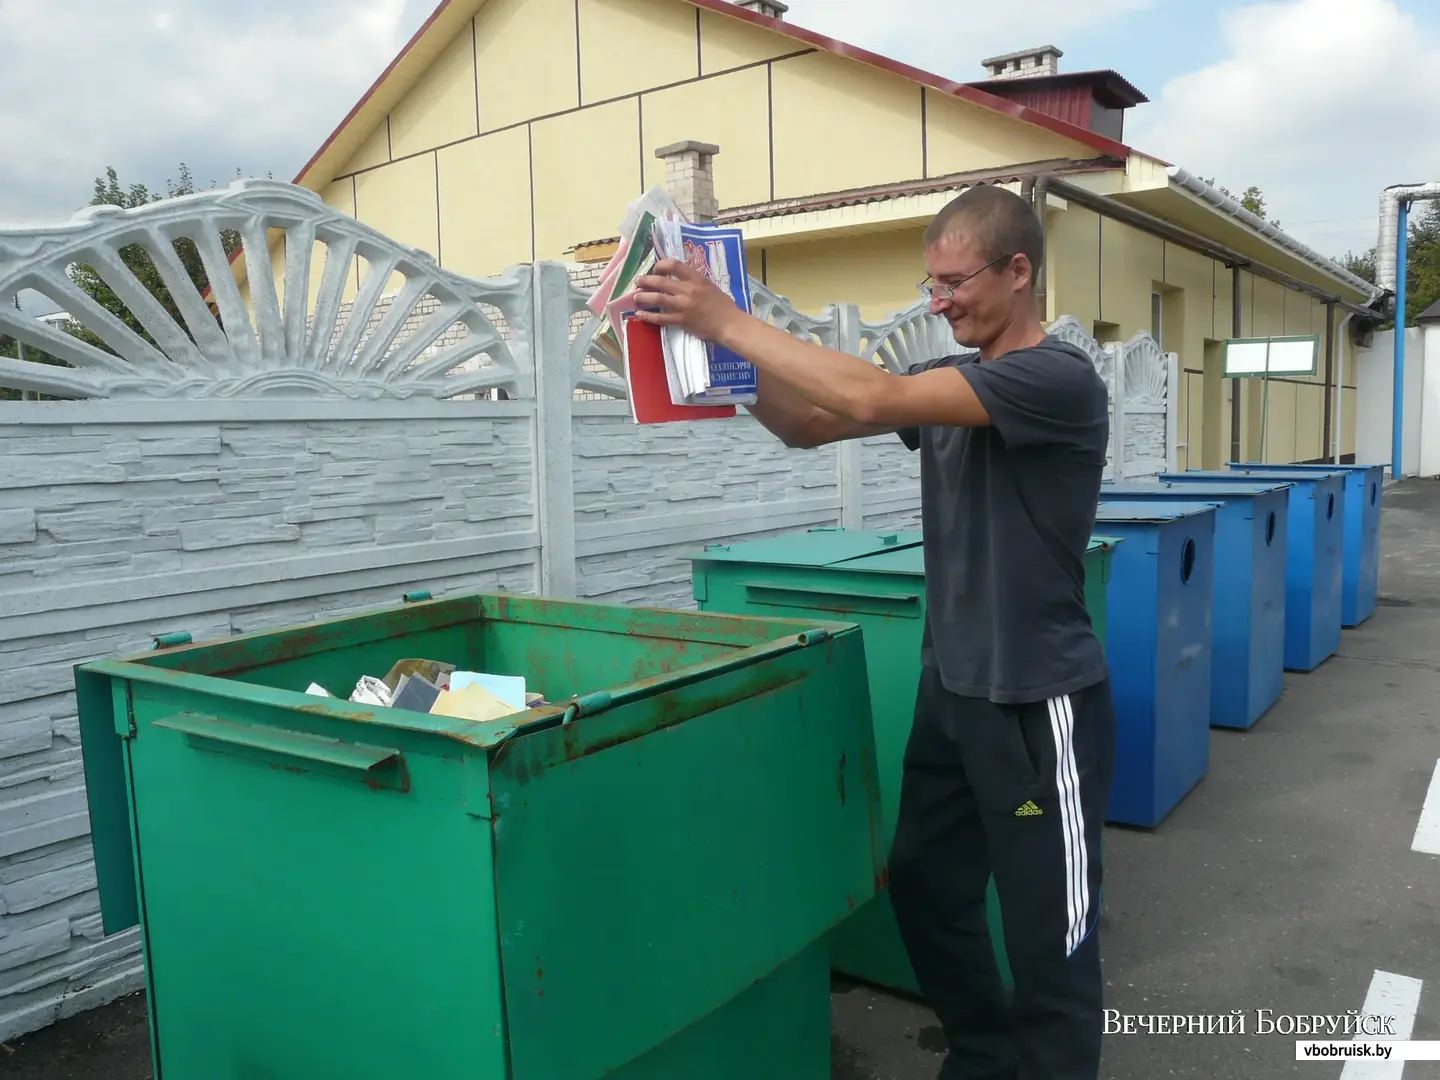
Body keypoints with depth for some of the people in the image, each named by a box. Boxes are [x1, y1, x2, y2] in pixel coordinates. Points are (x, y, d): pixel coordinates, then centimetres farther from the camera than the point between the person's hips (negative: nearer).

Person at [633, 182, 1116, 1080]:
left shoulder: (1059, 380, -18)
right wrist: (733, 355, -10)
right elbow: (809, 426, 7)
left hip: (1038, 704, -8)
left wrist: (731, 322, -25)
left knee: (1049, 933, 6)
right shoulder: (949, 382, 8)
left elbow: (872, 400, -29)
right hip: (951, 687, 8)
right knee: (925, 892, 19)